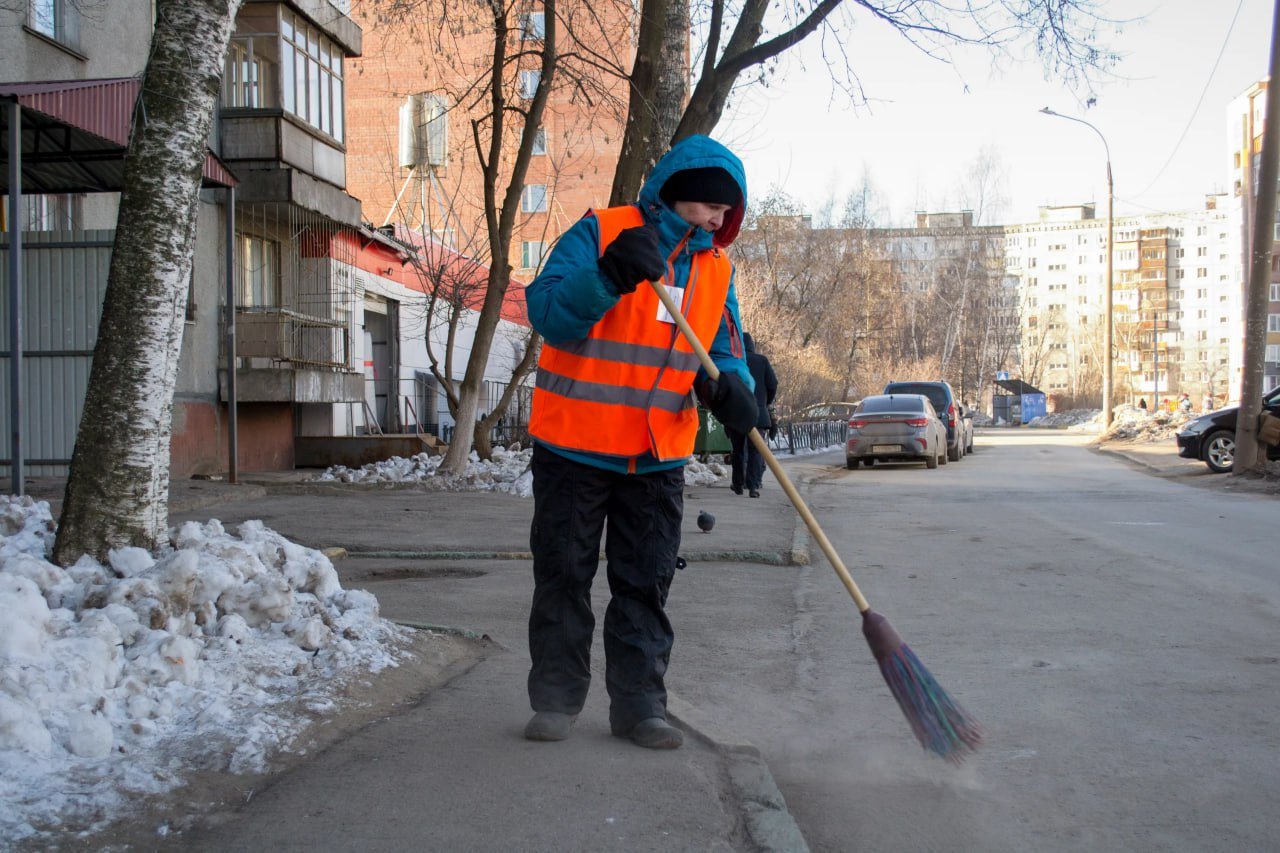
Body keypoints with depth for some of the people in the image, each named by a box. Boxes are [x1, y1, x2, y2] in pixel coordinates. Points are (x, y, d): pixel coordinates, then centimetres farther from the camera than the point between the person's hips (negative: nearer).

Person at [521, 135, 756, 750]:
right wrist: (609, 277, -37)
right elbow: (548, 312, -20)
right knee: (563, 578, 6)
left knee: (646, 587, 8)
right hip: (574, 449, -4)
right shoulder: (599, 234, -9)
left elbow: (725, 350, 8)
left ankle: (638, 704, 18)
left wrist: (730, 384, -16)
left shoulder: (716, 268, 7)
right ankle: (556, 698, 21)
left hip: (658, 459, 4)